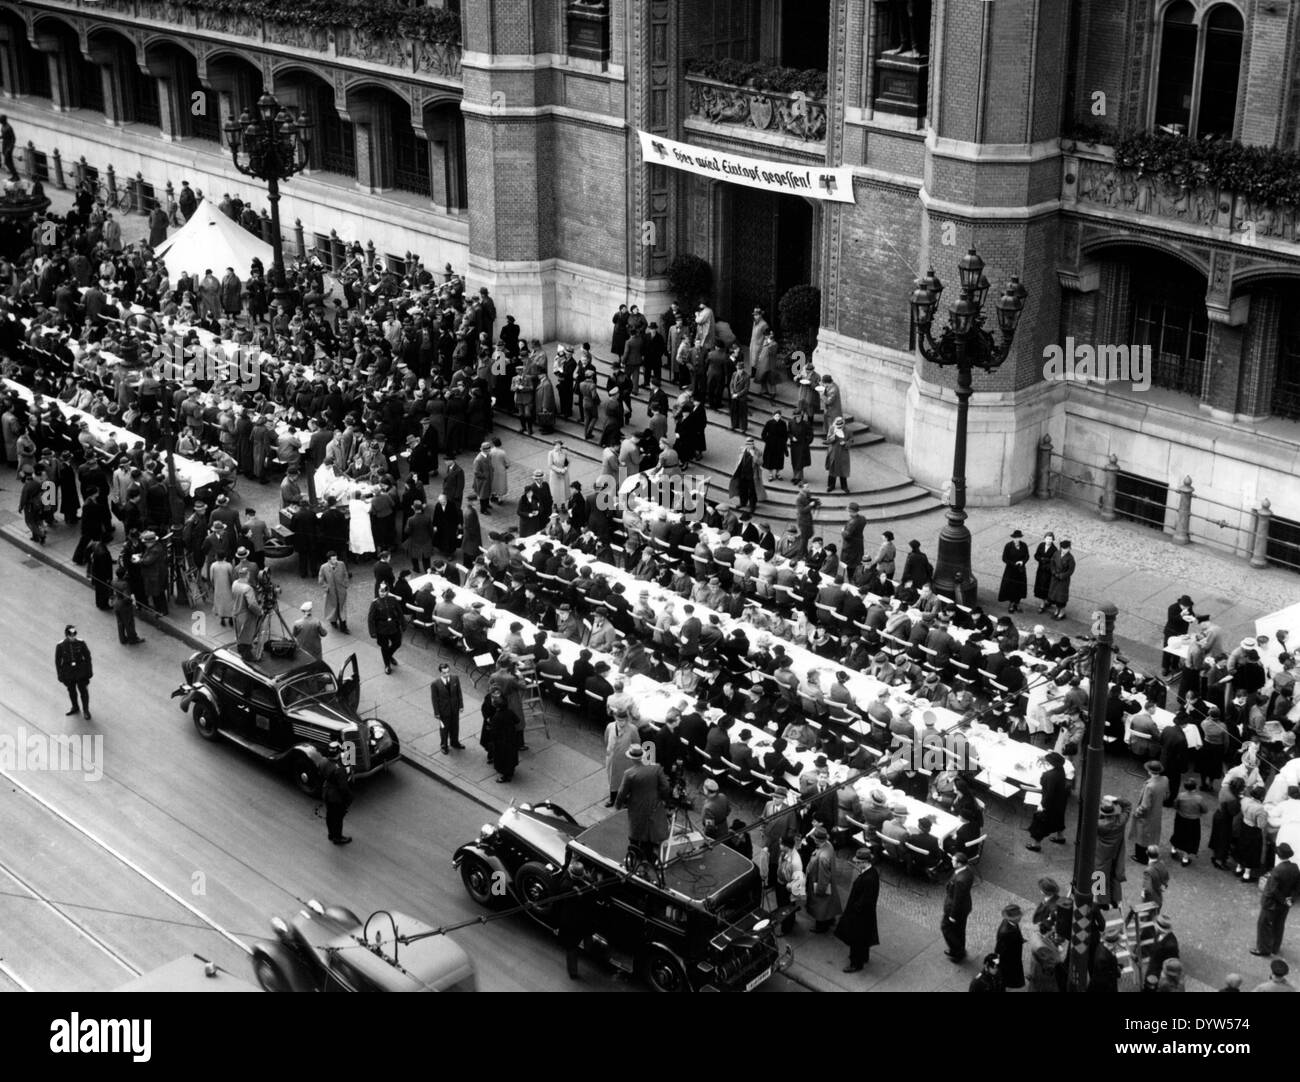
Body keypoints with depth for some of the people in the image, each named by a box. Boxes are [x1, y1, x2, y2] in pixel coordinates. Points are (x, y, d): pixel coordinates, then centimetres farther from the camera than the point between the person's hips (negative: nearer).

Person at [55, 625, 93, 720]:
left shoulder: (80, 643, -17)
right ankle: (75, 707, 46)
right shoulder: (60, 646, -18)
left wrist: (89, 671, -1)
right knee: (71, 691, 21)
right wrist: (60, 675, -4)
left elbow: (87, 657, -5)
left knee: (83, 691, 12)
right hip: (68, 674, 1)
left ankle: (86, 710, 32)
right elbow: (58, 661, -7)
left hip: (81, 672, -1)